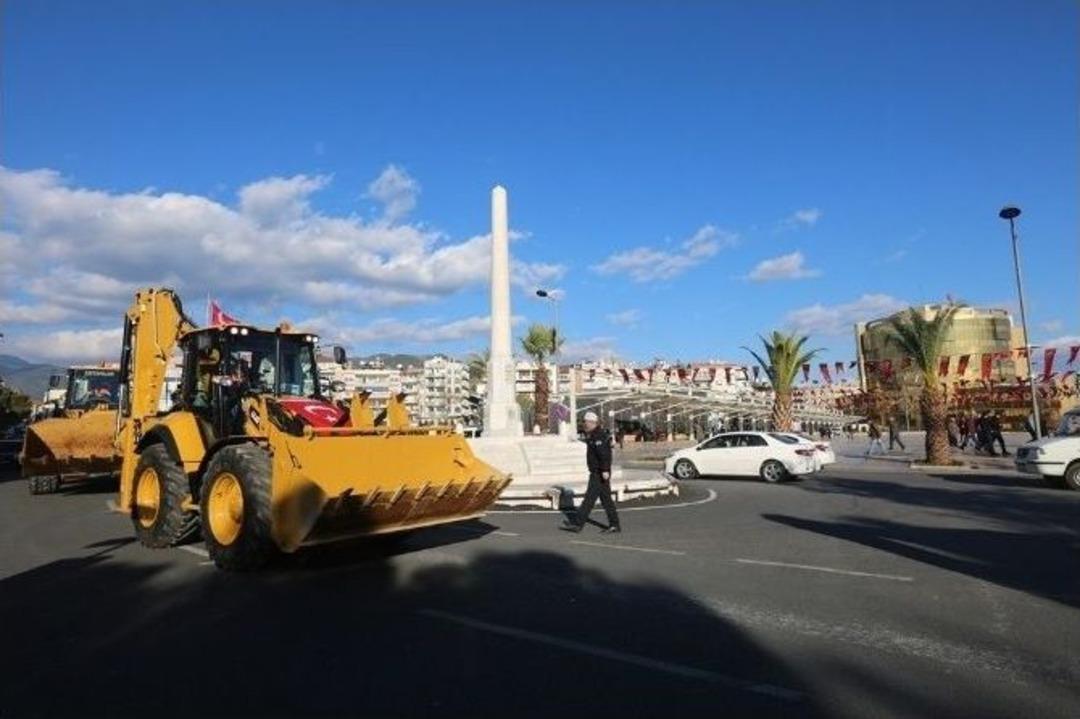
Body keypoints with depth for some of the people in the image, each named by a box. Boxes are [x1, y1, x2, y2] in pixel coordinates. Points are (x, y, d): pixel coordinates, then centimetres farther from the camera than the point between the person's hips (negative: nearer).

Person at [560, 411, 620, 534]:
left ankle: (577, 523, -4)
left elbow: (604, 454, -25)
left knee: (590, 497, -6)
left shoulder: (598, 437, -16)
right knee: (606, 499, 12)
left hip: (600, 473, -11)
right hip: (596, 472, 11)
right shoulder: (592, 436, 17)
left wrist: (605, 470, -30)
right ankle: (614, 525, 16)